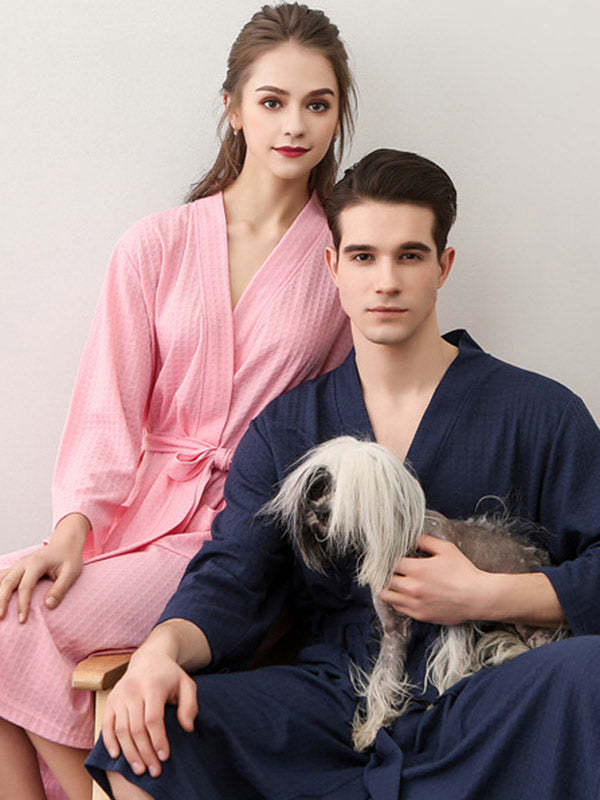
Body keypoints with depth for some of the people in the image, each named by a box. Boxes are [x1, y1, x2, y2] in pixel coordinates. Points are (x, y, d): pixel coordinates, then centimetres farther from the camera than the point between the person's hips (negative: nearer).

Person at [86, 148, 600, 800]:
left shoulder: (541, 413, 7)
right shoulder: (283, 429, 15)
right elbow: (230, 581, 3)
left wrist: (487, 596, -11)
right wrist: (162, 649, -19)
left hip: (484, 706, -1)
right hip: (335, 693, 2)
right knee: (140, 740, -24)